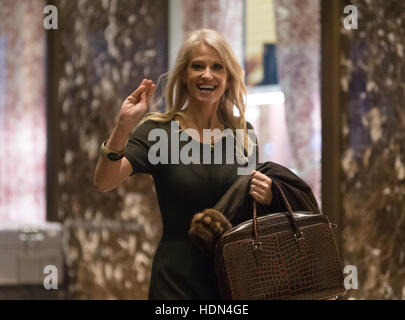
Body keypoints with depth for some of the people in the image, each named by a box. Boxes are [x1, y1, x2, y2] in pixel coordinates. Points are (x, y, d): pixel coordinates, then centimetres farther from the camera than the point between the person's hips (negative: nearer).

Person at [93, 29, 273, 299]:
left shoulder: (243, 133, 5)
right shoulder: (159, 132, -4)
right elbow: (104, 181, -18)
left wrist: (265, 197, -8)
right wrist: (124, 125, -31)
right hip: (177, 279, -3)